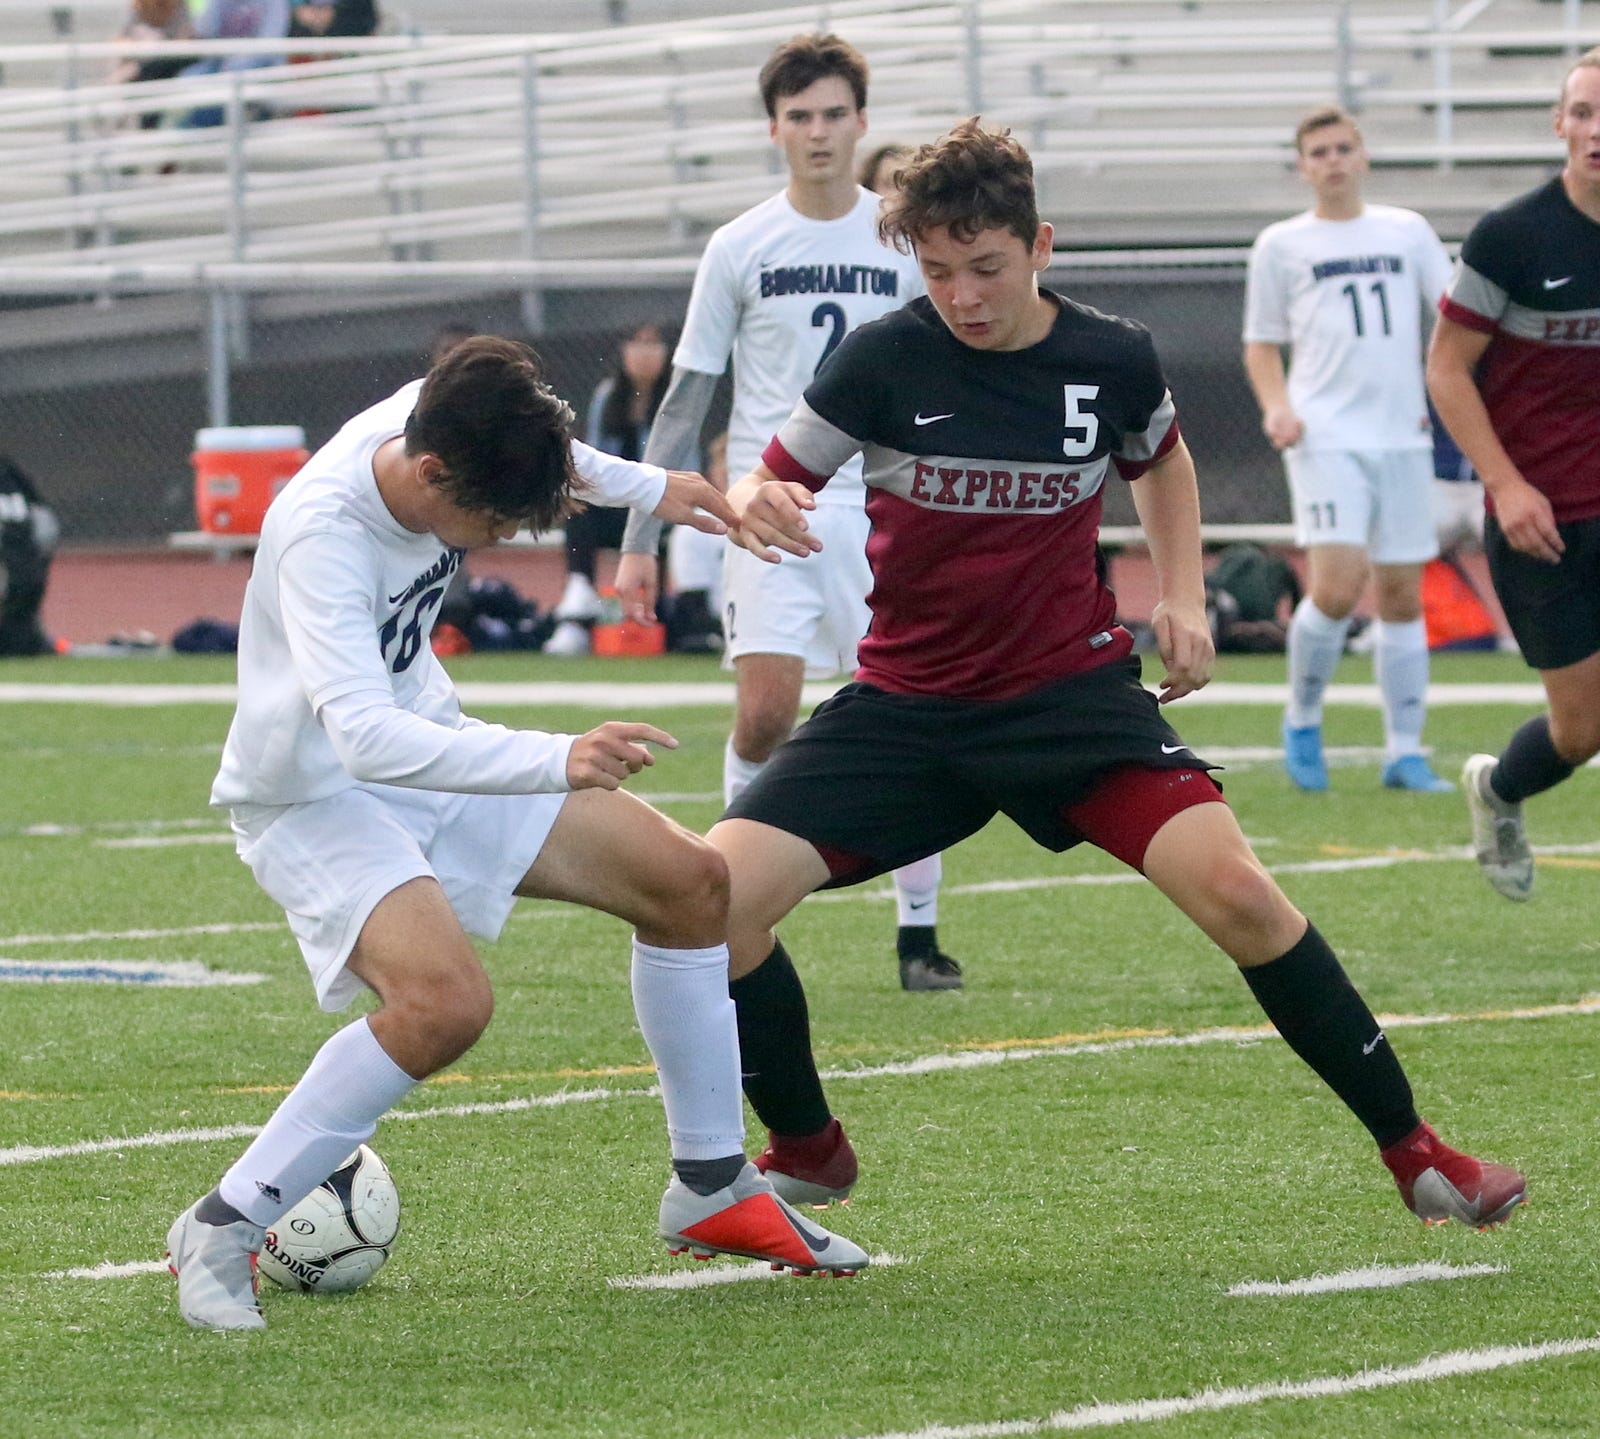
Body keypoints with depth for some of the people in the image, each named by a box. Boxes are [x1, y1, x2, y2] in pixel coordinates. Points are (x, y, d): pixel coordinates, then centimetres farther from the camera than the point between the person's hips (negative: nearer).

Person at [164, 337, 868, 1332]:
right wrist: (559, 764, -54)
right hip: (314, 796, -8)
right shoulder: (322, 537, -35)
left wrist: (649, 489, 27)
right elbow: (368, 737, -46)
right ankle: (222, 1231, -17)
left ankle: (711, 1190, 21)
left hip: (436, 756, 8)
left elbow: (535, 449, 15)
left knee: (692, 884, 5)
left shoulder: (437, 423, -13)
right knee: (447, 1000, -33)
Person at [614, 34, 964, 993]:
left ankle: (919, 933, 6)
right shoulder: (740, 248, 3)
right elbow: (688, 398, 7)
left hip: (886, 510, 1)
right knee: (765, 716, -13)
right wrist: (641, 541, 3)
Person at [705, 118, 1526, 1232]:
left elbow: (1160, 458, 19)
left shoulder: (1113, 359, -5)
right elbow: (769, 487, -3)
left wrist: (1185, 600, 8)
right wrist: (756, 510, -27)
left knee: (1232, 887, -23)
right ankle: (807, 1153, 8)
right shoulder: (887, 359, -10)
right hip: (907, 702, 0)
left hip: (1070, 687, 0)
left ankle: (1411, 1149, -7)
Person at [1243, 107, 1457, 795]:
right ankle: (1301, 721, 3)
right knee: (1337, 585, -18)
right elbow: (1262, 343, 13)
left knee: (1401, 594, 3)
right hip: (1326, 439, -3)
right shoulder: (1281, 245, 9)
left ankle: (1404, 752, 9)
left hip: (1402, 437, 3)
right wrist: (1276, 404, -6)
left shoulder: (1406, 231, 13)